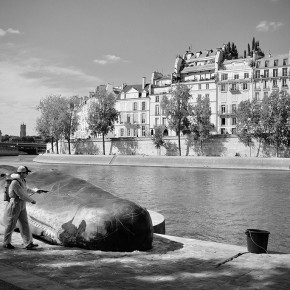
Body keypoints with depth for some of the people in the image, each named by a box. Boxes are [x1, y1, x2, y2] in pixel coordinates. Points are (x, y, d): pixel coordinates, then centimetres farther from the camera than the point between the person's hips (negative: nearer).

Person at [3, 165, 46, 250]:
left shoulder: (22, 180, 7)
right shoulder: (15, 183, -23)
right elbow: (22, 196, -24)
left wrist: (35, 191, 28)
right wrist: (32, 200, -11)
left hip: (22, 207, 8)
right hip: (14, 206, -8)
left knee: (25, 224, 2)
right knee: (11, 225, 6)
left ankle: (28, 244, 1)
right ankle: (6, 243, 23)